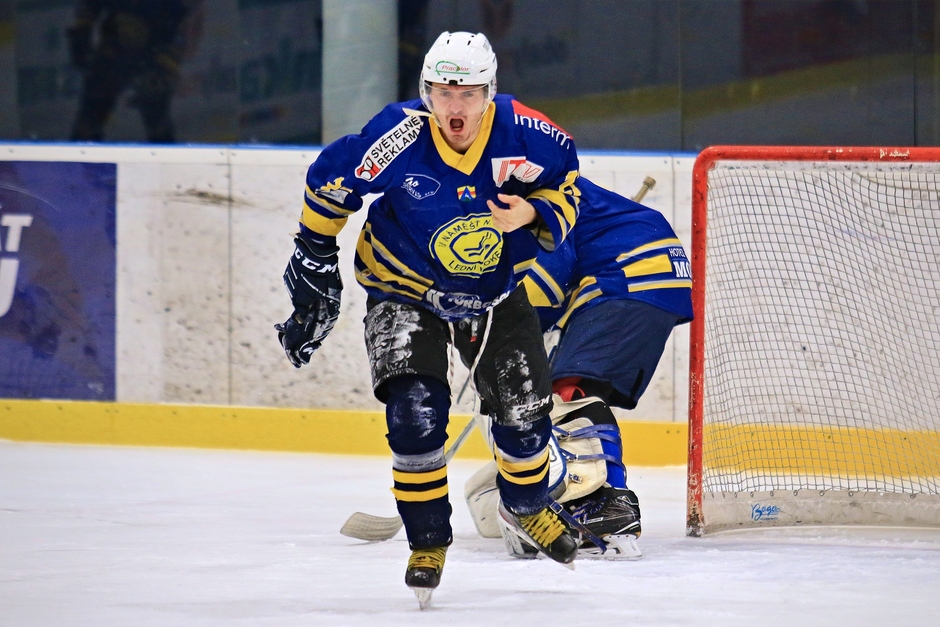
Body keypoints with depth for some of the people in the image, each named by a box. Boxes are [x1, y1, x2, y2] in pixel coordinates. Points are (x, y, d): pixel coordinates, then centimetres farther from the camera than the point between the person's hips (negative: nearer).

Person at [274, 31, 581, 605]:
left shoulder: (522, 132, -21)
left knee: (524, 410, 4)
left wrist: (537, 214, -22)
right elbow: (330, 179, -11)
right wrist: (314, 257, -5)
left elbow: (566, 177, -1)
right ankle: (428, 540, -2)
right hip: (404, 292, -2)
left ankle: (527, 508, 37)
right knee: (415, 408, -20)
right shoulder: (401, 134, -27)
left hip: (495, 292, 3)